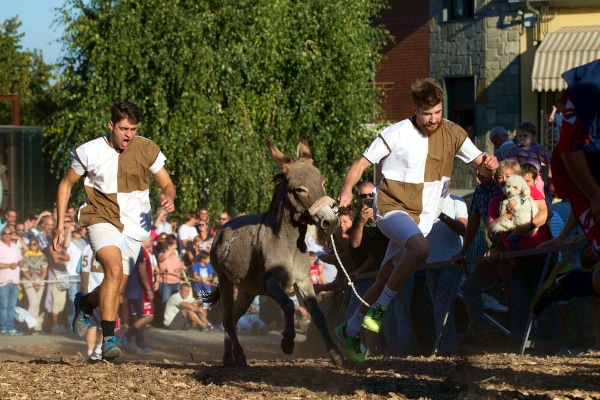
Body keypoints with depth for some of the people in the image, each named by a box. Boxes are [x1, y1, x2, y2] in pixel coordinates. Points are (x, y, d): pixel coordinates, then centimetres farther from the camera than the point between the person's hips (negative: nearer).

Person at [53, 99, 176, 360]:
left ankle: (85, 304, 43)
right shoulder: (89, 152, -8)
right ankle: (109, 338, -28)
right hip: (102, 220, -3)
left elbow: (167, 184, 5)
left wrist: (168, 198, -20)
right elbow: (66, 184, 7)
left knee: (115, 291, 7)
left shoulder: (147, 150, -5)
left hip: (133, 228, 3)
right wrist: (60, 225, 2)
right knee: (114, 268, -30)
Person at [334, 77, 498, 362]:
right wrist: (347, 190, -23)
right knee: (420, 249, -35)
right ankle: (379, 308, -21)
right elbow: (362, 163, -5)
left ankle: (350, 330, 26)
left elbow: (478, 163, 4)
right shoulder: (398, 133, -9)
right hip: (392, 207, -5)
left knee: (387, 278, 8)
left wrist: (488, 163, -21)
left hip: (423, 216, 5)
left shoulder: (452, 133, 3)